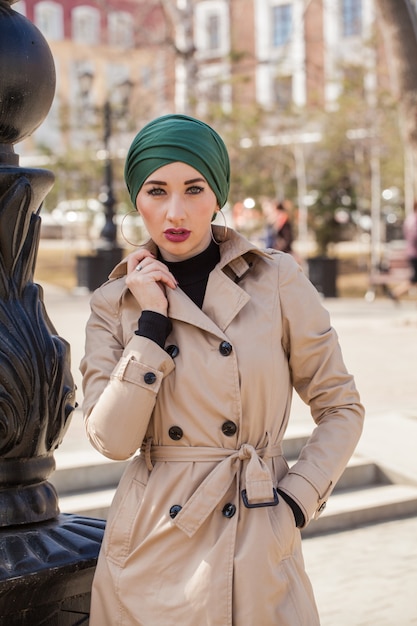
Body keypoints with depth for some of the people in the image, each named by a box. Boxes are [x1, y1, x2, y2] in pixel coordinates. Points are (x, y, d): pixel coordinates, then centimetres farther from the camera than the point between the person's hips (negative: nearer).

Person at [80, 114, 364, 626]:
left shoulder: (276, 280, -3)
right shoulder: (114, 304, 2)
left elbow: (340, 407, 3)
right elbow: (111, 440, -9)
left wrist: (296, 502, -6)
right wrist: (152, 322, -11)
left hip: (257, 545, -1)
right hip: (150, 543, 1)